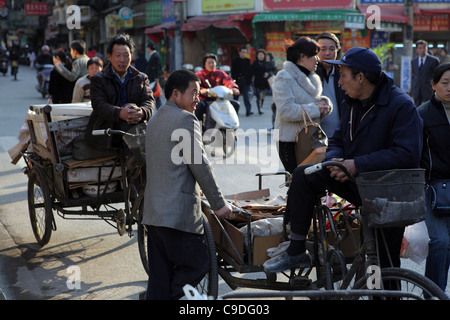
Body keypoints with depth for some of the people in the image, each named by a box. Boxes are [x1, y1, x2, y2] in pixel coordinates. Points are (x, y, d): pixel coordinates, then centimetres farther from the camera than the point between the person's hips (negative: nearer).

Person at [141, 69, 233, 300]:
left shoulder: (155, 119, 19)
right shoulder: (186, 119, -9)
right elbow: (199, 165, -12)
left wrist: (195, 188, 33)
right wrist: (218, 204, -7)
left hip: (153, 211, 9)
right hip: (179, 211, -9)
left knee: (160, 275, 10)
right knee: (197, 266, -1)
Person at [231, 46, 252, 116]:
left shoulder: (248, 61, 8)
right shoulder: (235, 61, 4)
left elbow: (250, 72, 8)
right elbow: (233, 73, 1)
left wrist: (249, 81, 1)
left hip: (245, 82, 0)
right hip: (237, 81, 0)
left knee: (246, 97, -8)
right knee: (236, 96, 9)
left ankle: (248, 111, -14)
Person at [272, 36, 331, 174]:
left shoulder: (312, 77, 15)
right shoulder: (284, 77, -10)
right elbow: (287, 110, -21)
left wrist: (323, 102, -3)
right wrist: (315, 109, -16)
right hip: (290, 143, -7)